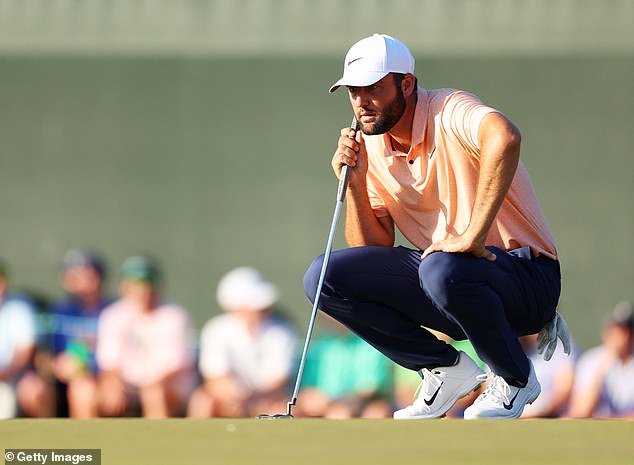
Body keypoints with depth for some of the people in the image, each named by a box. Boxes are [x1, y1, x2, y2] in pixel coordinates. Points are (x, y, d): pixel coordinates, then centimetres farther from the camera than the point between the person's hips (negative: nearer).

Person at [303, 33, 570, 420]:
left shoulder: (450, 112, -17)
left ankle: (516, 379, -10)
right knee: (324, 277, -8)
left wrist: (473, 235, -42)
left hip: (523, 277, -7)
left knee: (442, 270, -40)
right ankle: (446, 370, 1)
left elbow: (505, 138, -42)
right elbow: (373, 252, 5)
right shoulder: (370, 148, 6)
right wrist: (356, 185, -10)